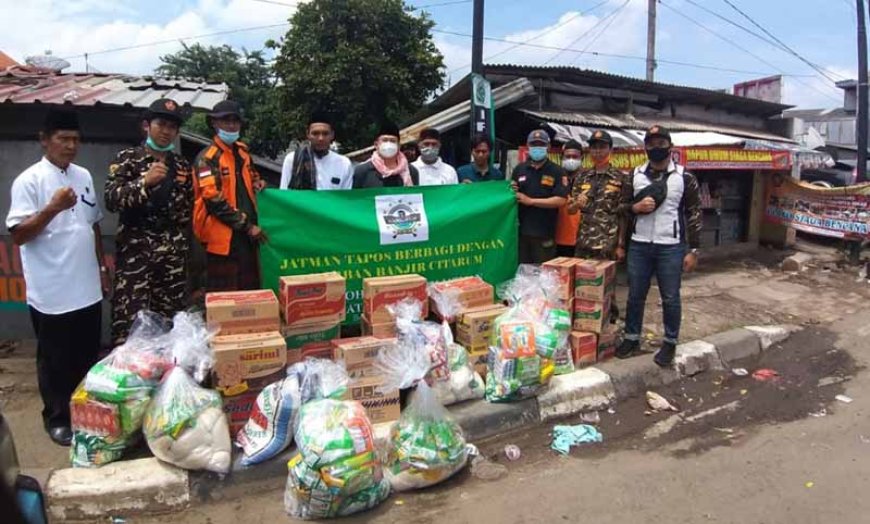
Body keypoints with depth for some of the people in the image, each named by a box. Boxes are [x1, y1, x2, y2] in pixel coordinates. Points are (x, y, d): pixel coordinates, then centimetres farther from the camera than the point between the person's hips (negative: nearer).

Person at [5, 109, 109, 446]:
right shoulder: (28, 180, -10)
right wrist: (52, 208, -27)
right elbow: (18, 235, -14)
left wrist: (102, 267, 16)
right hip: (51, 293, -5)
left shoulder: (83, 176, 8)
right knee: (55, 361, 9)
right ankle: (57, 418, 26)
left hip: (87, 289, 6)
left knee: (88, 356, 17)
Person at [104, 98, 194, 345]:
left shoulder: (182, 165, 14)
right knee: (129, 318, -8)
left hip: (173, 253, 4)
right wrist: (145, 181, -22)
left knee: (171, 319, 4)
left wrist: (185, 246, 15)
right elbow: (111, 199, -9)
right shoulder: (127, 159, 2)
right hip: (135, 250, -3)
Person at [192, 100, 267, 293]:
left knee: (251, 288, 15)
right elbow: (214, 200, -17)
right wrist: (247, 226, -15)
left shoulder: (242, 151, 12)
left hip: (247, 232, 8)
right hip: (223, 235, -8)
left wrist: (257, 182, 8)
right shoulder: (207, 157, -11)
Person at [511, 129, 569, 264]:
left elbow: (560, 200, -11)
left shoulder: (557, 172, -1)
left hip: (544, 233, -3)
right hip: (521, 230, 3)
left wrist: (531, 201, -14)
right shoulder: (519, 169, 11)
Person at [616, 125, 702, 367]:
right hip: (639, 246, 3)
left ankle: (670, 343, 21)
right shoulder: (635, 175, 6)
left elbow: (694, 215, -1)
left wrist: (692, 250, -5)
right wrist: (635, 207, -11)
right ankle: (632, 338, 25)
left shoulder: (685, 177, -2)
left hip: (671, 248, -2)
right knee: (635, 295, 11)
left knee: (670, 298, 6)